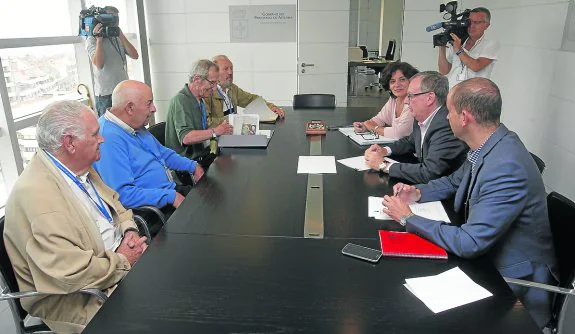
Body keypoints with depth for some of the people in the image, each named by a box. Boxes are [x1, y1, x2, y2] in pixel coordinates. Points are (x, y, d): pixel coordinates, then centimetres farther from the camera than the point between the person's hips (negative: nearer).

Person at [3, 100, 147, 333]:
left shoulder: (79, 167, 3)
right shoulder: (35, 193, -26)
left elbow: (114, 203, 18)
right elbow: (69, 273, -30)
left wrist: (129, 230, -3)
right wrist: (123, 262, -17)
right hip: (76, 299, -9)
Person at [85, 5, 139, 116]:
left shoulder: (119, 39, 14)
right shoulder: (92, 40, -1)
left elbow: (134, 55, -1)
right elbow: (99, 64, -15)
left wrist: (121, 35, -5)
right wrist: (99, 40, -18)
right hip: (106, 94, -4)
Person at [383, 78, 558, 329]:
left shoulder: (507, 168, -32)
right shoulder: (487, 145, -4)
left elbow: (468, 243, -30)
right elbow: (456, 181, 16)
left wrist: (408, 218, -19)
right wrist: (418, 192, -2)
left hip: (515, 280, -7)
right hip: (485, 256, 7)